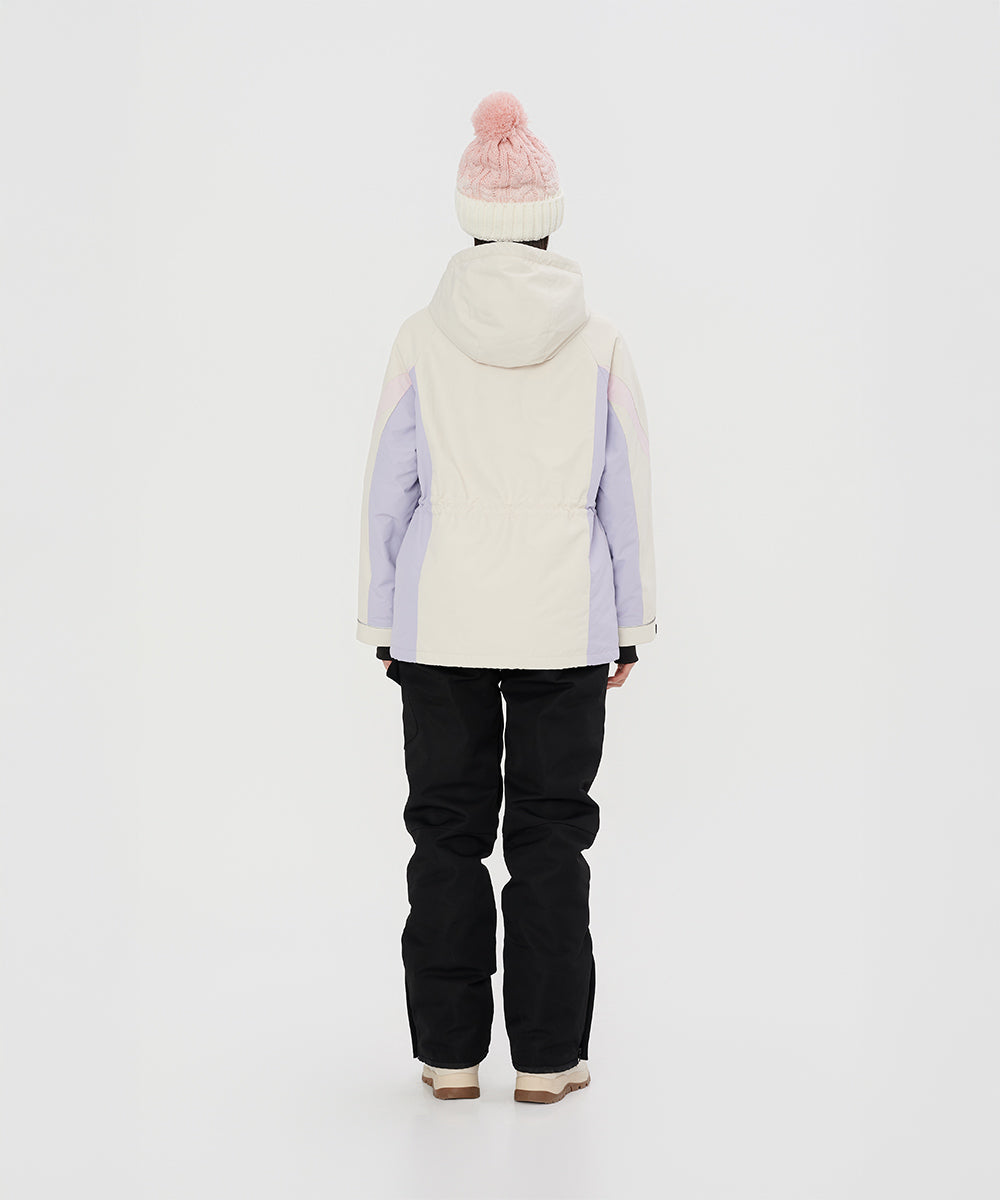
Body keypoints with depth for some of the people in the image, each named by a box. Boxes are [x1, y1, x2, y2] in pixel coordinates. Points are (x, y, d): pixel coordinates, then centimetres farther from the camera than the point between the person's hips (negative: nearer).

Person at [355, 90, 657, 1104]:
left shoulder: (423, 340, -4)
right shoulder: (598, 344, -3)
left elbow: (387, 492, 0)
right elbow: (627, 496, 1)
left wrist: (381, 622, 9)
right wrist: (630, 626, 9)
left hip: (440, 628, 0)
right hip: (565, 630, 0)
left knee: (447, 835, 9)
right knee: (550, 838, 8)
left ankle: (450, 1053, 16)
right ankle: (546, 1056, 13)